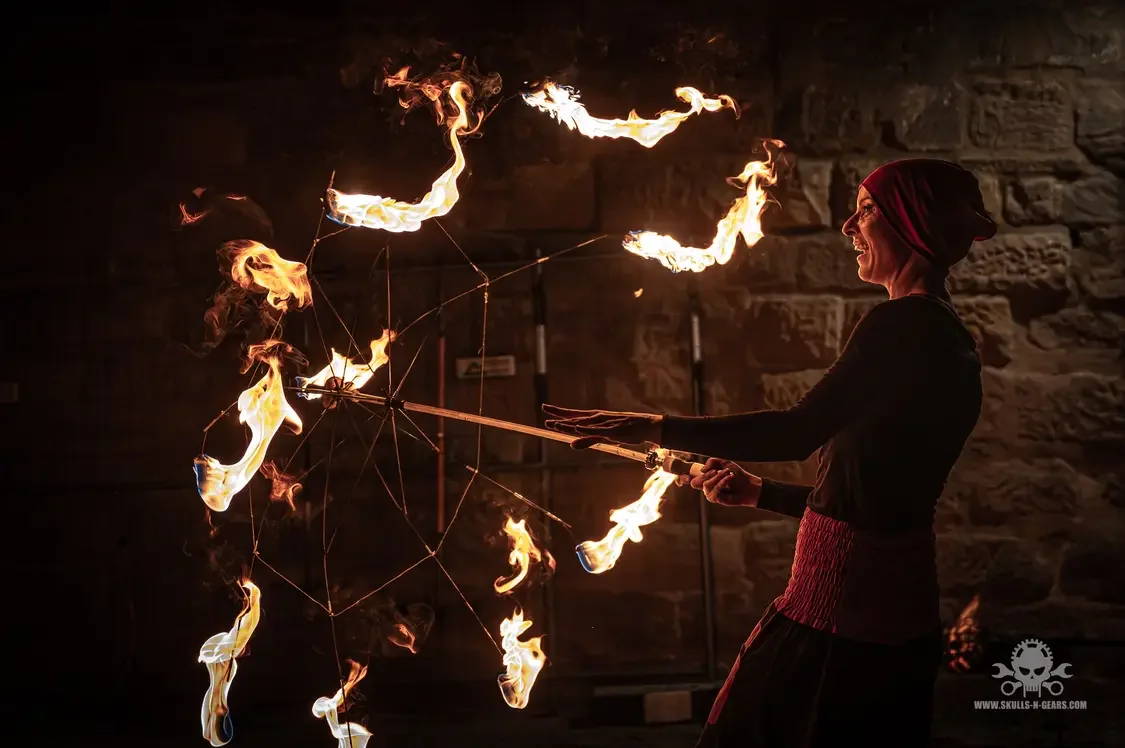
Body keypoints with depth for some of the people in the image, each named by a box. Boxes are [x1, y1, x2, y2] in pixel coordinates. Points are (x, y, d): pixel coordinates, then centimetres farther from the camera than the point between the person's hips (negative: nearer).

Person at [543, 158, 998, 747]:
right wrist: (759, 493, 23)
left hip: (841, 605, -10)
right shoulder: (950, 340, 16)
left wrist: (655, 427, -21)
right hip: (897, 610, 10)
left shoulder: (901, 323, -14)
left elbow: (799, 431, -25)